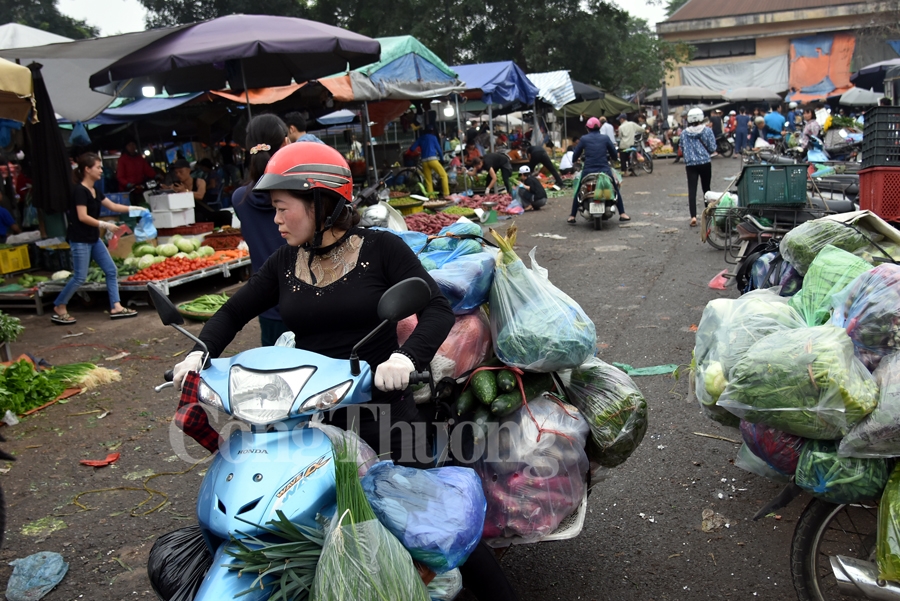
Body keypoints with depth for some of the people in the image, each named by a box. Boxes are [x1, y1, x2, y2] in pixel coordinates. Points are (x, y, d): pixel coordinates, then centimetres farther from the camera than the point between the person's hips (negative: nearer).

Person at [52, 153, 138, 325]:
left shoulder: (95, 191, 10)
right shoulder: (79, 190, -16)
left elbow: (113, 206, 16)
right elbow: (83, 217, -21)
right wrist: (105, 225, -21)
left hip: (93, 238, 9)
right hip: (80, 240, -9)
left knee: (111, 270, 4)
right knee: (80, 277, -4)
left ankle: (116, 308, 7)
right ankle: (59, 309, 11)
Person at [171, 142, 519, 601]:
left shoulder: (380, 249, -5)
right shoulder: (283, 264, 9)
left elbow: (438, 309, -12)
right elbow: (233, 312, 16)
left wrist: (406, 356, -31)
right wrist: (199, 353, -4)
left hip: (379, 403, -4)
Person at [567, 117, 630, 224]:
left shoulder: (584, 139, -1)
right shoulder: (606, 138, 3)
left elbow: (575, 156, 2)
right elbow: (614, 154, 8)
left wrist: (575, 159, 25)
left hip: (588, 171, -1)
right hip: (605, 170, 1)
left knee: (578, 192, 18)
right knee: (616, 190, 21)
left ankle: (572, 217, 14)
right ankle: (622, 214, 18)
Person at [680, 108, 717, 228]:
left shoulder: (684, 133, 0)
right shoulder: (707, 130, -3)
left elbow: (682, 149, 7)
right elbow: (712, 148, -1)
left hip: (690, 164, 0)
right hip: (705, 163, 0)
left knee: (692, 191, -4)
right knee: (706, 189, 15)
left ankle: (693, 216, -17)